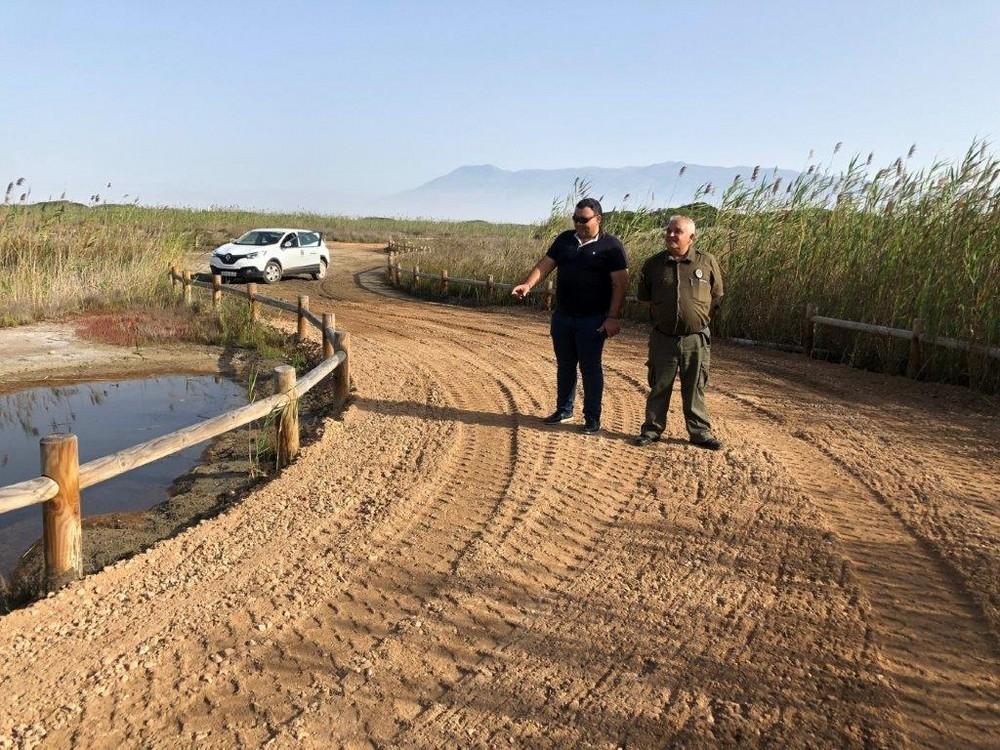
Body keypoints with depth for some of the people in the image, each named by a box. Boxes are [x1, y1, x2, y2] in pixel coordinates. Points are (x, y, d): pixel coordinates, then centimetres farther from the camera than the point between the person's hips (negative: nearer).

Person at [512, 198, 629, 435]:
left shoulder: (610, 246, -7)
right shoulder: (565, 240, 8)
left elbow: (620, 283, -10)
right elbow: (545, 265, 3)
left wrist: (613, 317, -17)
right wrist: (528, 284, -15)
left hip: (592, 320, -5)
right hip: (562, 317, 5)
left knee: (590, 368, 1)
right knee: (564, 366, 15)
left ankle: (592, 419, 12)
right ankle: (564, 410, 29)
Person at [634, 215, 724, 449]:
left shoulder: (707, 262, -2)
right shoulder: (653, 264, 1)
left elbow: (717, 298, 9)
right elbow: (643, 296, 15)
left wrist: (699, 317, 7)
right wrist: (661, 312, 10)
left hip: (696, 339, -1)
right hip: (663, 339, 1)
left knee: (695, 388, 8)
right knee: (659, 387, 10)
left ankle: (700, 432, 18)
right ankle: (652, 429, 21)